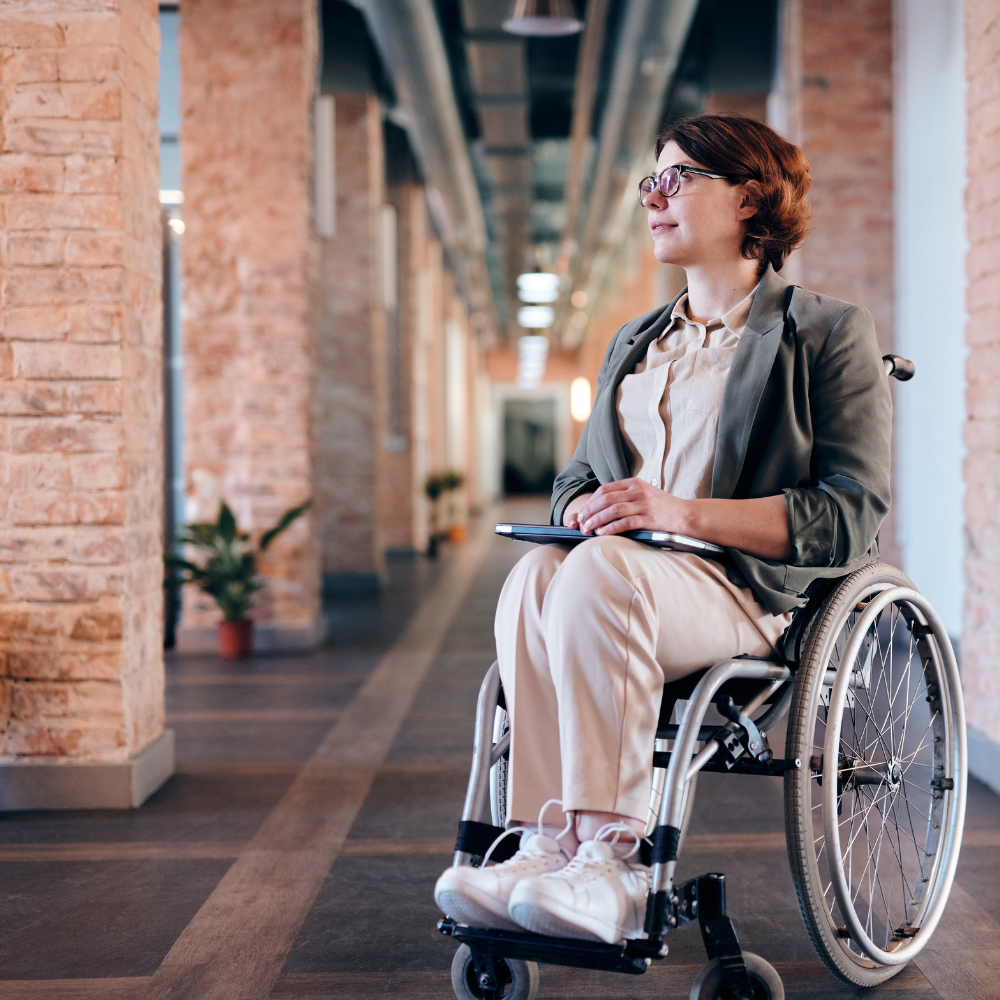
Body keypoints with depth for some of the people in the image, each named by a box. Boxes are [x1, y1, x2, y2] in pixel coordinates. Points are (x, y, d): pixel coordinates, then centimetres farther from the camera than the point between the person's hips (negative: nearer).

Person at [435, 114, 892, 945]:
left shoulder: (829, 332, 6)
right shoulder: (634, 343, 26)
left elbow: (851, 516, -6)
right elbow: (577, 478, 25)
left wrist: (684, 512, -19)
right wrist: (581, 510, -3)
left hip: (757, 588, -5)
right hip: (627, 575, 5)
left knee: (598, 571, -36)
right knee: (535, 575, -31)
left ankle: (610, 855, -37)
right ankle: (557, 844, -36)